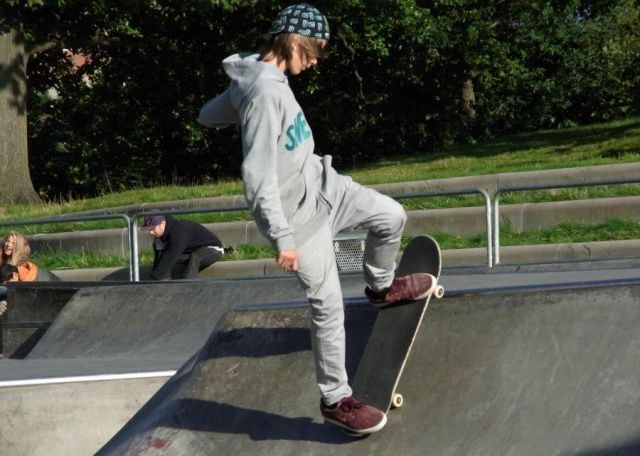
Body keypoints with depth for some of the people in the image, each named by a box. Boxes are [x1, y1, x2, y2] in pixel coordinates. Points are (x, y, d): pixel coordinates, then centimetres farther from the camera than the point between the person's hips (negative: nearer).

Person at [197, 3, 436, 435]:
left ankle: (381, 286, 41)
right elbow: (259, 176, -30)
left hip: (320, 184, 9)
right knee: (328, 305, -2)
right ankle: (336, 400, 12)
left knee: (391, 217, 14)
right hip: (299, 209, -9)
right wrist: (283, 237, -27)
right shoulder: (265, 92, -29)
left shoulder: (267, 78, 0)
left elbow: (209, 116, 18)